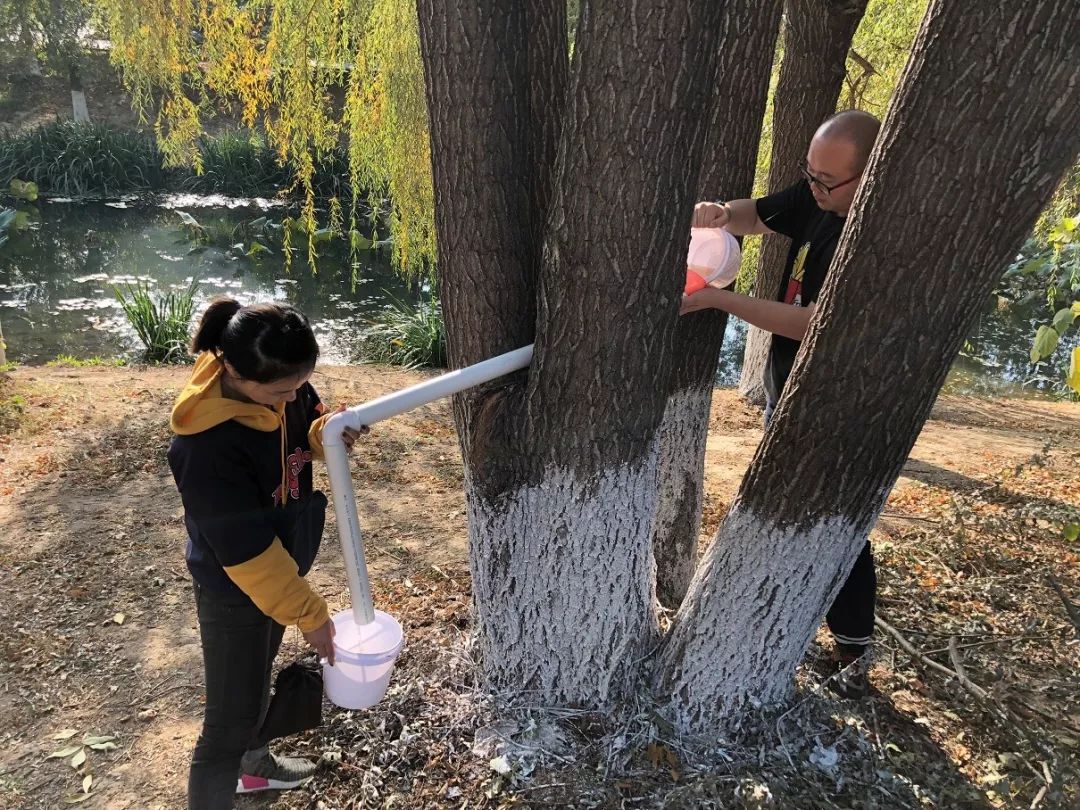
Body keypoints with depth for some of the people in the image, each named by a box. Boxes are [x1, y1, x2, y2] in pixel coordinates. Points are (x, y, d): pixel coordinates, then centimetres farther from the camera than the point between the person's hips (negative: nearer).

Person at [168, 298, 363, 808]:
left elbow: (305, 427, 6)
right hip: (234, 590, -8)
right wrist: (309, 613, -21)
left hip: (276, 567, 8)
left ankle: (252, 763, 55)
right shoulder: (207, 448, -36)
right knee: (230, 716, 4)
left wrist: (326, 431, -19)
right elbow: (247, 552, -29)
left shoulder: (279, 387, -15)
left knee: (258, 675, 30)